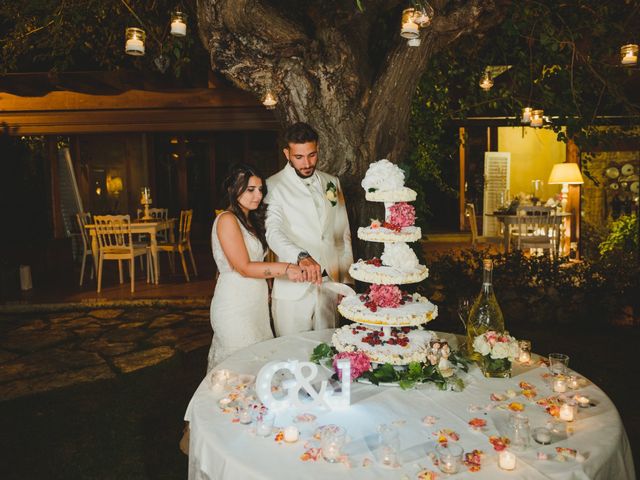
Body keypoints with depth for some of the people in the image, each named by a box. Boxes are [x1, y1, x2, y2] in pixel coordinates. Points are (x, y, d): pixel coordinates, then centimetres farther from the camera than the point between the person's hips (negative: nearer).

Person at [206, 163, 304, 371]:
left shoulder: (251, 220, 14)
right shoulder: (227, 220, -12)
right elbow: (244, 268, -19)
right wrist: (285, 269, -23)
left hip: (255, 305, 8)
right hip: (235, 306, -8)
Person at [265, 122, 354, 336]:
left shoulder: (332, 183, 11)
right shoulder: (274, 187, -4)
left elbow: (343, 234, 13)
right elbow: (273, 231, -19)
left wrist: (346, 279, 9)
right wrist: (301, 257, -37)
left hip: (329, 285, 4)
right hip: (292, 288, -4)